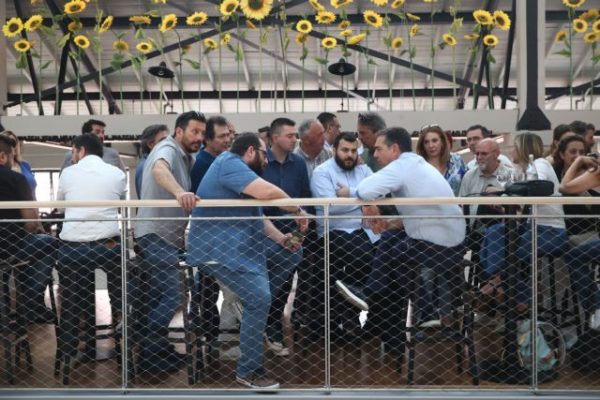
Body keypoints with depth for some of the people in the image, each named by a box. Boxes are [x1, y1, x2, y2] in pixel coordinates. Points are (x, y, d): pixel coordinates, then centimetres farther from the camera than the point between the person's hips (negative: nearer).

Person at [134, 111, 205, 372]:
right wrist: (180, 192, -55)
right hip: (156, 234, -10)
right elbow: (159, 170, -38)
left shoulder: (185, 157, 16)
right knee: (171, 295, -13)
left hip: (167, 235, 10)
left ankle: (155, 350, 24)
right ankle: (149, 355, -6)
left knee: (160, 296, 15)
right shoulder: (168, 149, -14)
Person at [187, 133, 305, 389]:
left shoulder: (236, 169, 23)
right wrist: (297, 210, -11)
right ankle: (248, 370, -10)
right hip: (220, 249, -11)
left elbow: (255, 215, 24)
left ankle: (251, 362, 18)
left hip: (236, 249, 11)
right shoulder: (230, 164, -13)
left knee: (264, 294, 11)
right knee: (259, 299, -18)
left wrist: (281, 238, 12)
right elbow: (268, 192, -25)